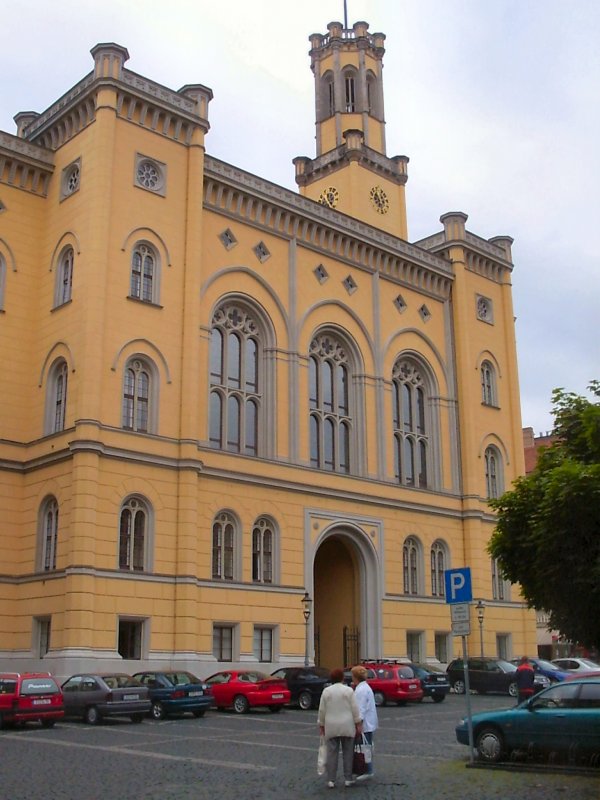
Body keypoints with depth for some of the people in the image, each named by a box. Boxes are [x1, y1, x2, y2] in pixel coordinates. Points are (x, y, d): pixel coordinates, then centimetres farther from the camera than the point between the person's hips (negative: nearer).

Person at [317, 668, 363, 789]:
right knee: (348, 753, 6)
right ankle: (348, 779, 8)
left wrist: (321, 725, 9)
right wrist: (358, 724, 0)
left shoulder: (326, 691, -1)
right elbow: (355, 709, -6)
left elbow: (322, 710, 1)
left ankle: (331, 780, 2)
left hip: (331, 727, 1)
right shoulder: (348, 690, -5)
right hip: (347, 726, -1)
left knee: (332, 753, 3)